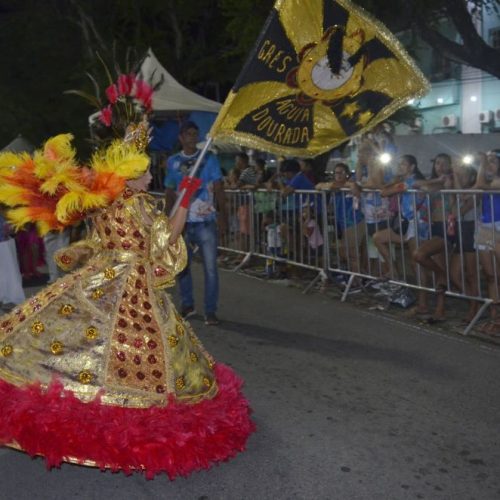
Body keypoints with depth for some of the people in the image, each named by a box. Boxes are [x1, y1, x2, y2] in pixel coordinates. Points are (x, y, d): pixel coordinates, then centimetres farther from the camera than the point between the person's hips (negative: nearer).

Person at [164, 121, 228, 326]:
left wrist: (223, 217, -5)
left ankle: (210, 311, 4)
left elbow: (219, 190, 1)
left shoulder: (209, 159, 3)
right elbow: (170, 193, 13)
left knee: (210, 267, -4)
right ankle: (187, 305, 30)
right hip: (182, 222, 3)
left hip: (205, 221, -2)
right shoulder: (173, 162, 9)